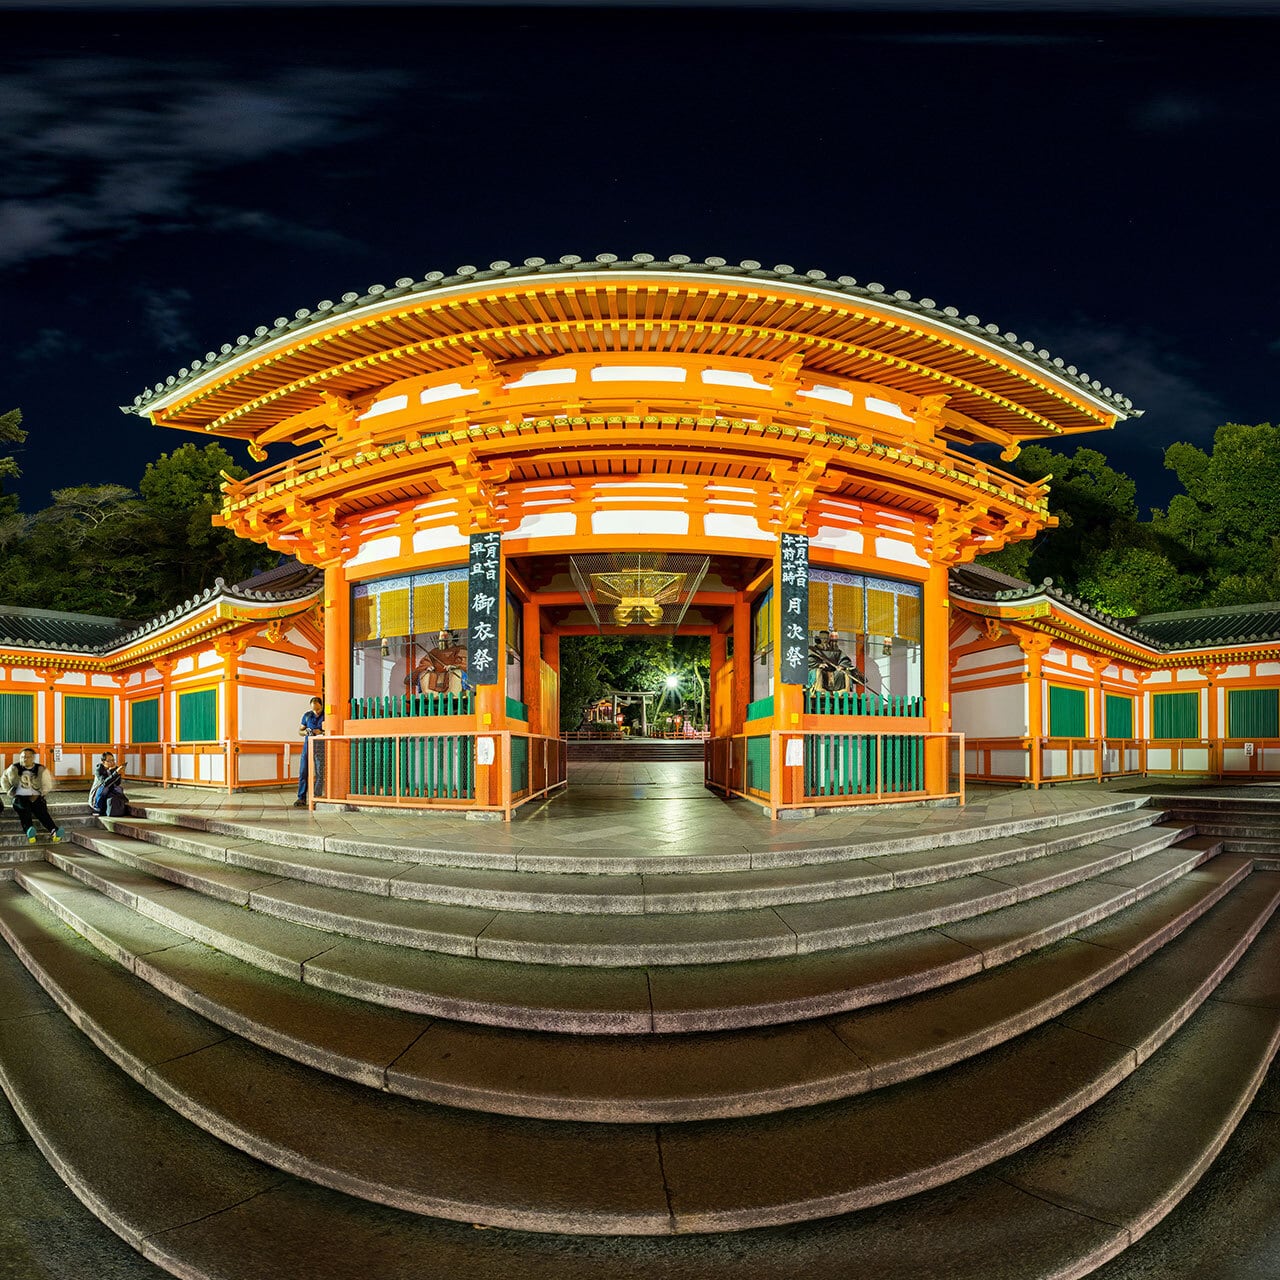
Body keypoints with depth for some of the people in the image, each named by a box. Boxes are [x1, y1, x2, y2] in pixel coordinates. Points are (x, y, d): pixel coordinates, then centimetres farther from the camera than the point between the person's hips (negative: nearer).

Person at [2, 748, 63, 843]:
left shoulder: (41, 770, 5)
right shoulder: (14, 769, 8)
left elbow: (47, 785, 12)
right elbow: (4, 780, 23)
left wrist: (38, 795, -3)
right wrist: (9, 793, 9)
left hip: (36, 797, 0)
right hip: (20, 796, 0)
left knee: (41, 810, -29)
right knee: (24, 809, -34)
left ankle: (54, 831, -52)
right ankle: (29, 830, -59)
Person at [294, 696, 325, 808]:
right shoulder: (307, 715, 9)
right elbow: (300, 730, 15)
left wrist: (321, 732, -19)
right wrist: (306, 732, -7)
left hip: (320, 747, -3)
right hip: (308, 746, 3)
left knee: (319, 773, -3)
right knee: (303, 772, 0)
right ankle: (301, 798, 4)